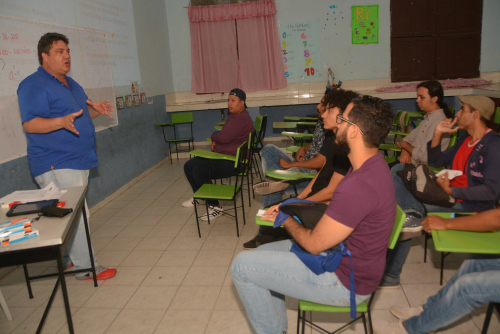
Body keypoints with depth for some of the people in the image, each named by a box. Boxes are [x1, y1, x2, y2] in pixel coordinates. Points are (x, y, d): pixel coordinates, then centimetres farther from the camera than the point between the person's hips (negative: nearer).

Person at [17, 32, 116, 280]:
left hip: (79, 160, 9)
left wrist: (94, 110, 5)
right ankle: (86, 267, 3)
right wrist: (62, 122, -35)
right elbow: (30, 124, -19)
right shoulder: (33, 85, -11)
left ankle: (63, 259, 31)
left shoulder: (70, 84, 18)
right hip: (56, 165, -9)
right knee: (76, 214, -8)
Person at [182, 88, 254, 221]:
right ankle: (199, 196, 29)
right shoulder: (234, 115, 16)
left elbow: (224, 137, -26)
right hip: (223, 155, 11)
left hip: (234, 162, -11)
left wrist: (213, 136, -3)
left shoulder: (241, 118, -20)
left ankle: (215, 207, -12)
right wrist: (215, 141, -2)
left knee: (199, 171, -25)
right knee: (189, 166, 10)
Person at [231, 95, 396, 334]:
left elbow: (314, 244, -24)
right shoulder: (373, 163, 0)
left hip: (345, 282, -10)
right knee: (264, 252, 18)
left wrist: (287, 219, -5)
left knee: (243, 266, -8)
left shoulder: (358, 185, -33)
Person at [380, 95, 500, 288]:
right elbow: (435, 162, 19)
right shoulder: (466, 140, 15)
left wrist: (451, 191, -21)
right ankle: (411, 213, -26)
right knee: (397, 170, -6)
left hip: (469, 207, -9)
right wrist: (438, 133, 7)